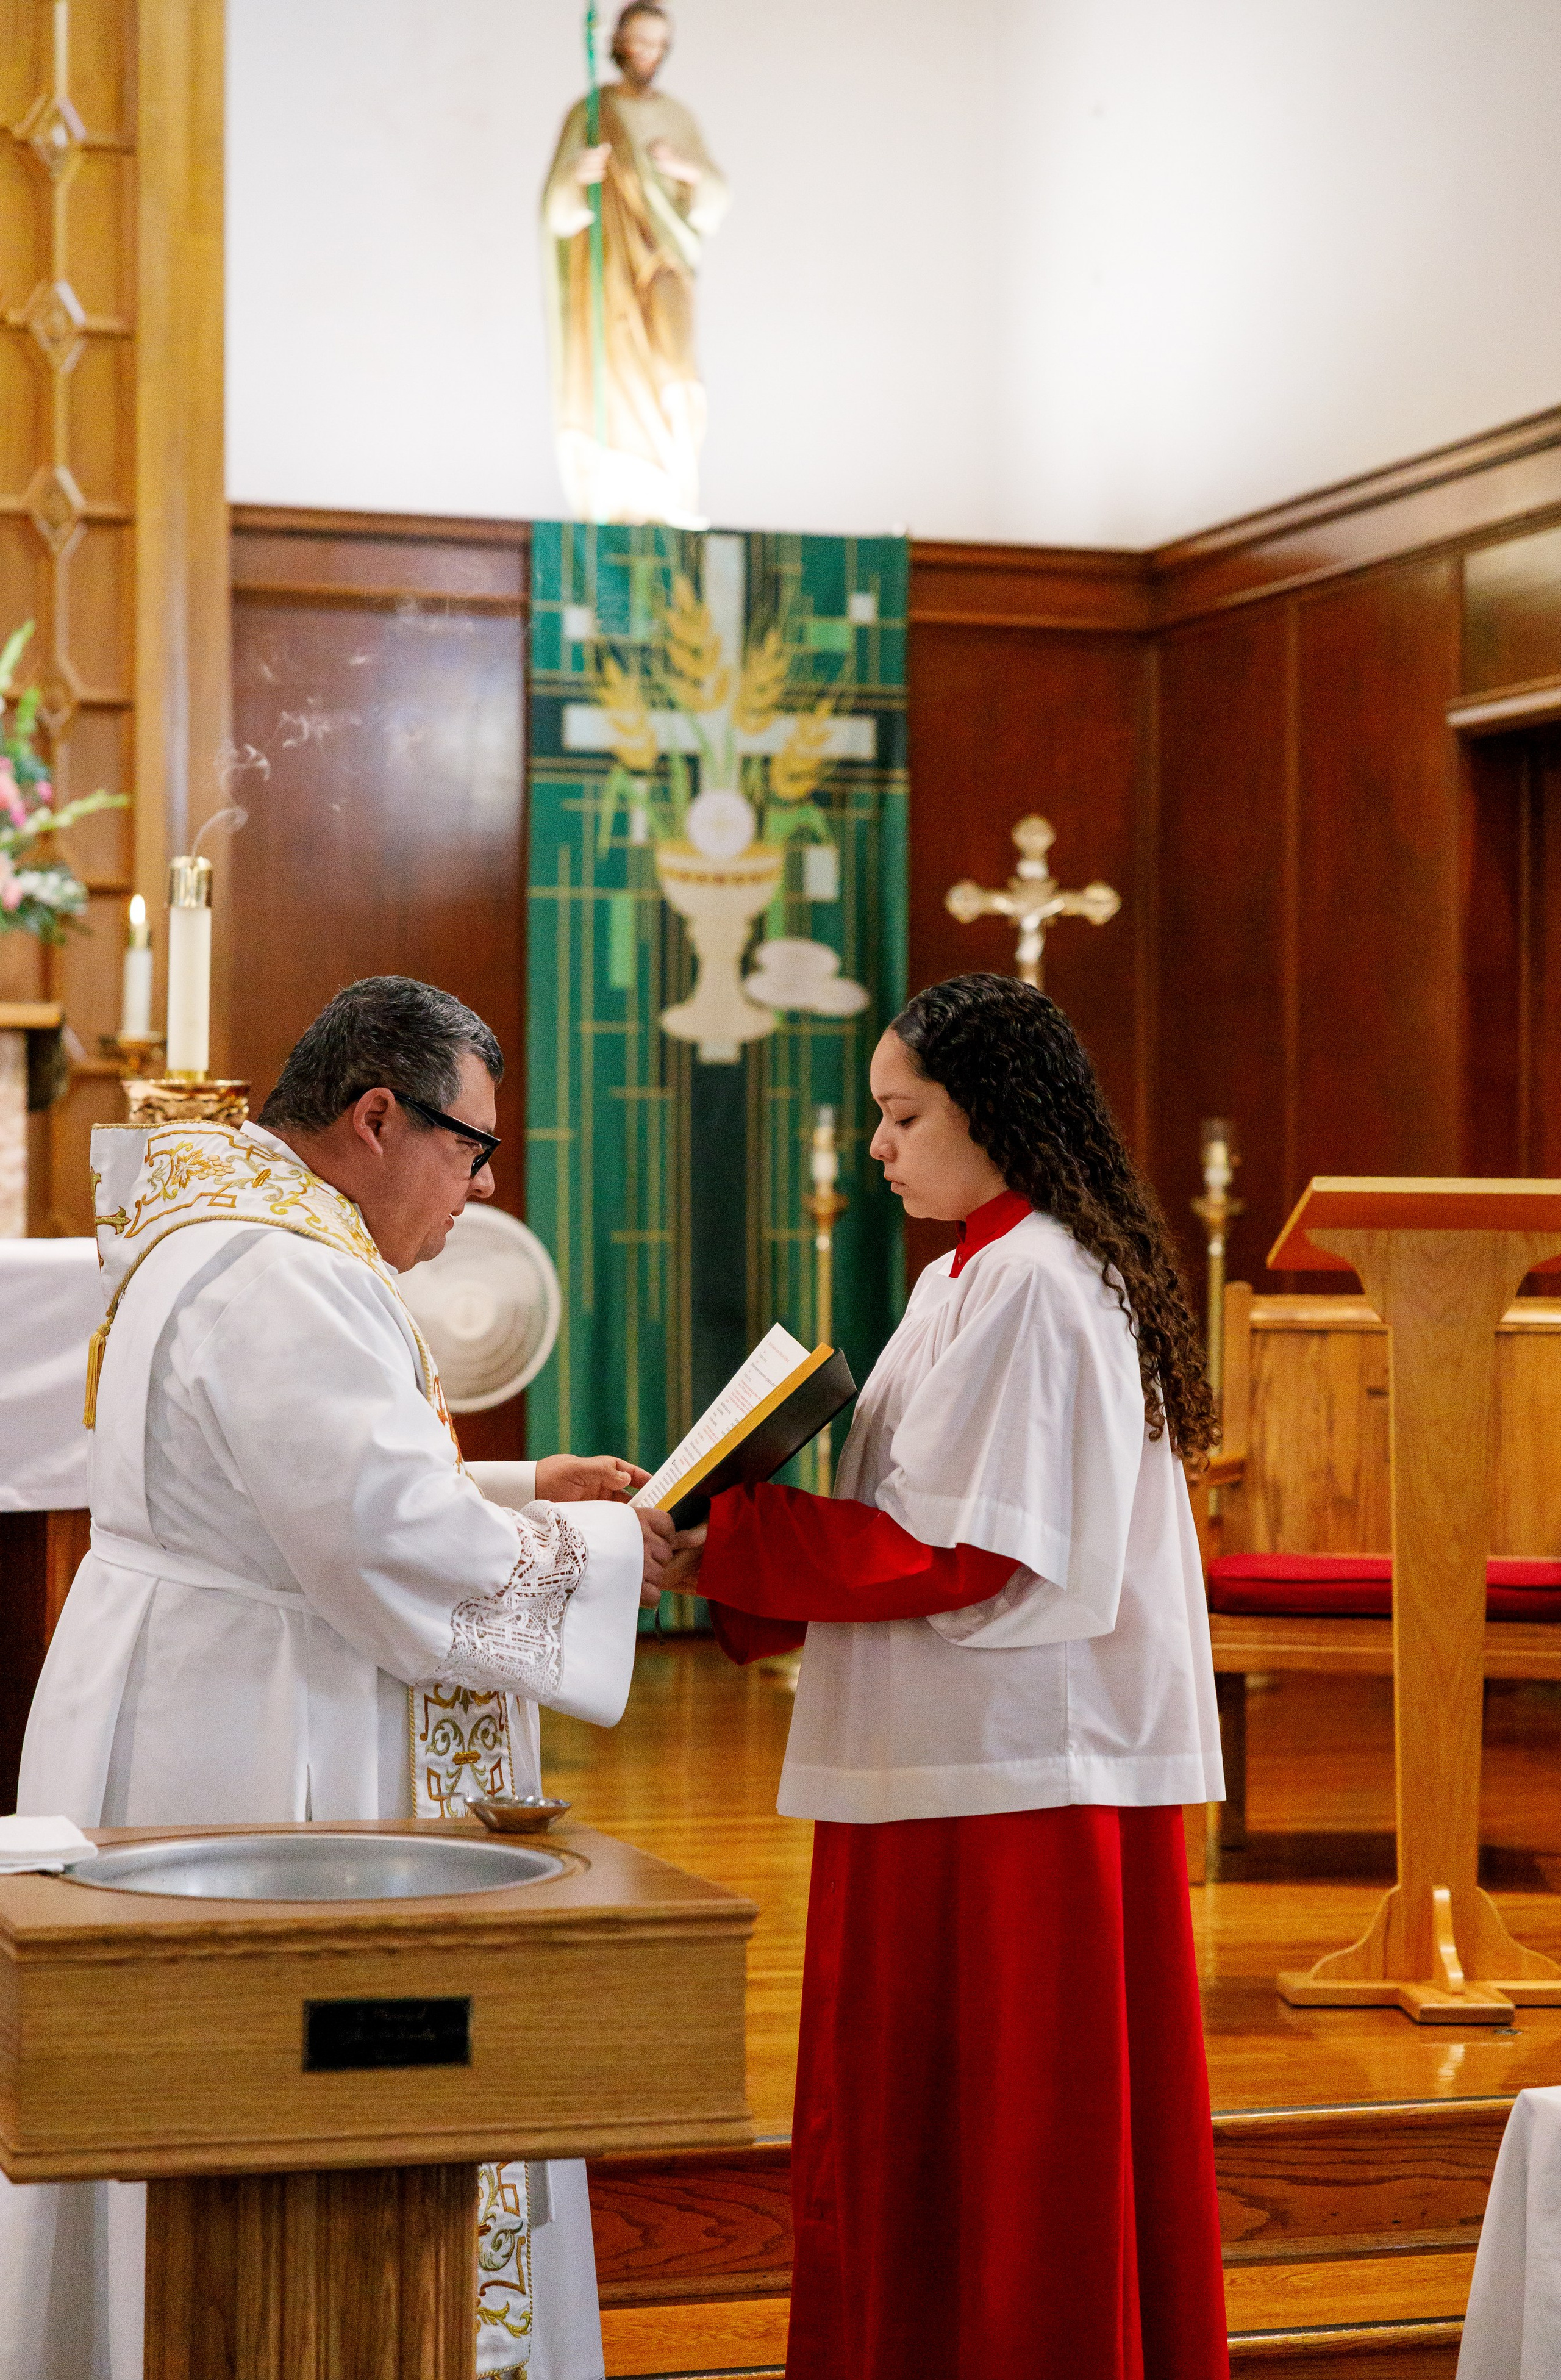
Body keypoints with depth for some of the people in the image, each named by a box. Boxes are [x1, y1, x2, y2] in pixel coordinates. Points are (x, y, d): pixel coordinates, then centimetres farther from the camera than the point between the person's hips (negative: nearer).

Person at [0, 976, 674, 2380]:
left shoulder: (228, 1237, 14)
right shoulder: (285, 1283, -21)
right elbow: (397, 1541, -25)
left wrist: (517, 1491, 14)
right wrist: (590, 1548, -10)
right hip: (264, 1760, -11)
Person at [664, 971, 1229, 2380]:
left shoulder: (1031, 1287, -16)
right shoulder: (976, 1275, 15)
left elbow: (963, 1550, -20)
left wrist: (729, 1551, -16)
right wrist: (739, 1553, 5)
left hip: (1014, 1775, -10)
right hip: (979, 1752, 10)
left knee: (1001, 2131, -2)